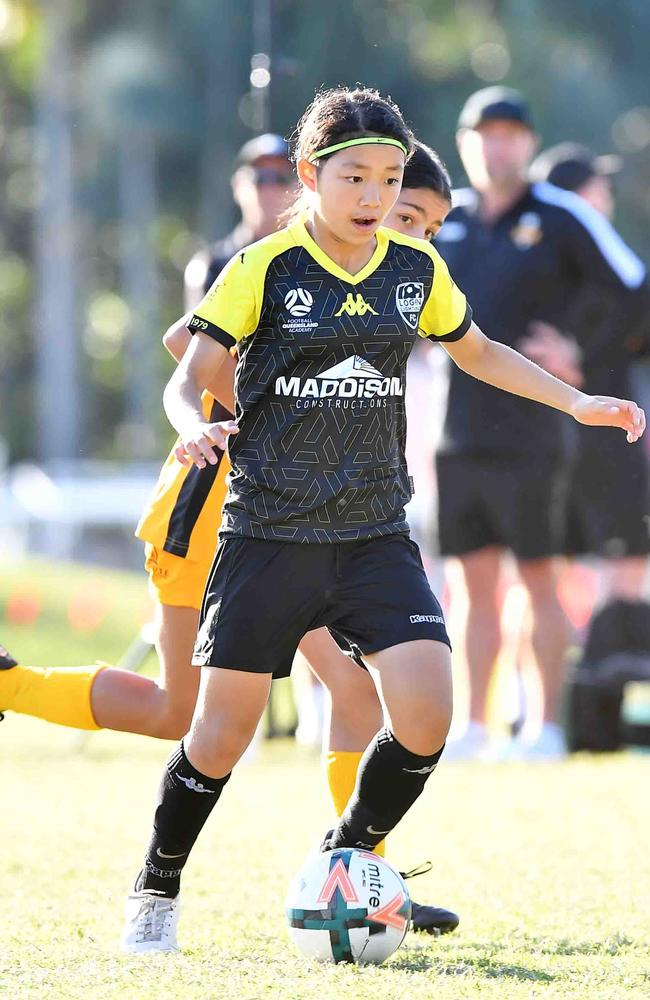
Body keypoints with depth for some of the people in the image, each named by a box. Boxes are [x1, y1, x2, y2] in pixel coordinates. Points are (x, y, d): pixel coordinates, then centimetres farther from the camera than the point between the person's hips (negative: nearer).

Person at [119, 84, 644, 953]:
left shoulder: (418, 270, 6)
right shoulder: (264, 270, -6)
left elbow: (477, 353, 24)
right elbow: (190, 377, -8)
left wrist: (575, 401, 16)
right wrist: (195, 424, -30)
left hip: (376, 536, 3)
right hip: (269, 532, -3)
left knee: (425, 713, -15)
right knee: (224, 731, -1)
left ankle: (345, 861, 9)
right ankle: (157, 890, 22)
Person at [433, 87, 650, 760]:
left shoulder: (562, 219, -5)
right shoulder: (445, 220, 9)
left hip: (528, 442, -4)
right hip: (458, 437, 4)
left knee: (539, 580, -1)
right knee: (476, 581, 7)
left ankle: (547, 725, 4)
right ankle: (474, 726, 11)